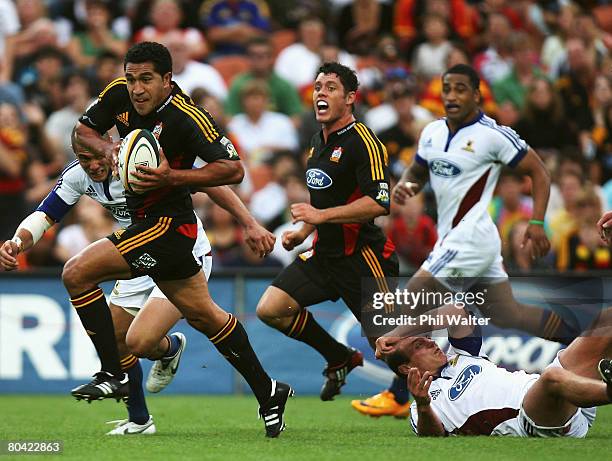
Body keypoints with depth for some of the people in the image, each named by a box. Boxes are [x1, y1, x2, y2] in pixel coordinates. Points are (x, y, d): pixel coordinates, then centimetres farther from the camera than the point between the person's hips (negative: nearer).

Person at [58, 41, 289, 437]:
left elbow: (233, 170, -24)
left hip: (167, 225, -8)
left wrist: (172, 176, -32)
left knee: (77, 274, -15)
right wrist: (107, 148, -11)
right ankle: (268, 393, 28)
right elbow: (83, 130, 12)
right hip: (143, 221, 8)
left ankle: (113, 376, -8)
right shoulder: (119, 95, -3)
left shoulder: (188, 118, -22)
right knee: (204, 315, 17)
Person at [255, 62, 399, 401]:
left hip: (363, 256, -8)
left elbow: (379, 202, -25)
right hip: (324, 253, 8)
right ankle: (340, 359, 15)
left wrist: (321, 215, -26)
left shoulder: (362, 142, -15)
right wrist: (302, 232, 15)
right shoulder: (318, 142, 13)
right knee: (270, 309, -2)